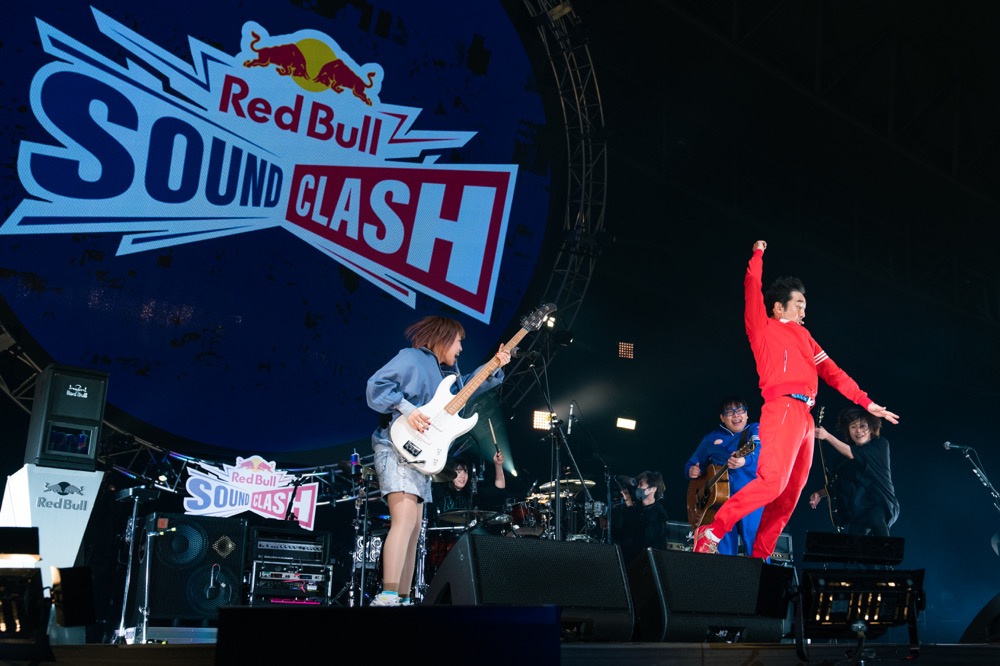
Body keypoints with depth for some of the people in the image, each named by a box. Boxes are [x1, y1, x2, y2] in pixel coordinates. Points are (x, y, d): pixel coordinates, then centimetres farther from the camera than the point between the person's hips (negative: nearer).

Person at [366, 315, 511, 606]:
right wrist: (407, 409, -22)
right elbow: (375, 386, -14)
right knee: (405, 519, -24)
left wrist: (495, 366, 19)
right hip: (398, 447, -10)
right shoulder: (411, 358, -5)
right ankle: (388, 597, -31)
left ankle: (403, 599, 13)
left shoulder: (446, 372, 21)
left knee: (414, 529, 9)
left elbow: (468, 388, 33)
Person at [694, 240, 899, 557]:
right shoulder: (764, 328, 8)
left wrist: (867, 403, 21)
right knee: (772, 481, -23)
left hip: (805, 416, 8)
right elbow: (752, 290, -1)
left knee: (788, 495, 3)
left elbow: (831, 371, 25)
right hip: (783, 410, -8)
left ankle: (759, 557, 6)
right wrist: (758, 255, 9)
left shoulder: (803, 337, 25)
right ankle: (711, 532, -17)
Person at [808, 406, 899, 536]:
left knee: (876, 519, -37)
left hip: (883, 504, -4)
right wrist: (820, 494, -3)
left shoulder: (880, 445, -4)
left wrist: (827, 436, -22)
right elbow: (839, 484, 14)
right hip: (859, 509, 4)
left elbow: (852, 454, -18)